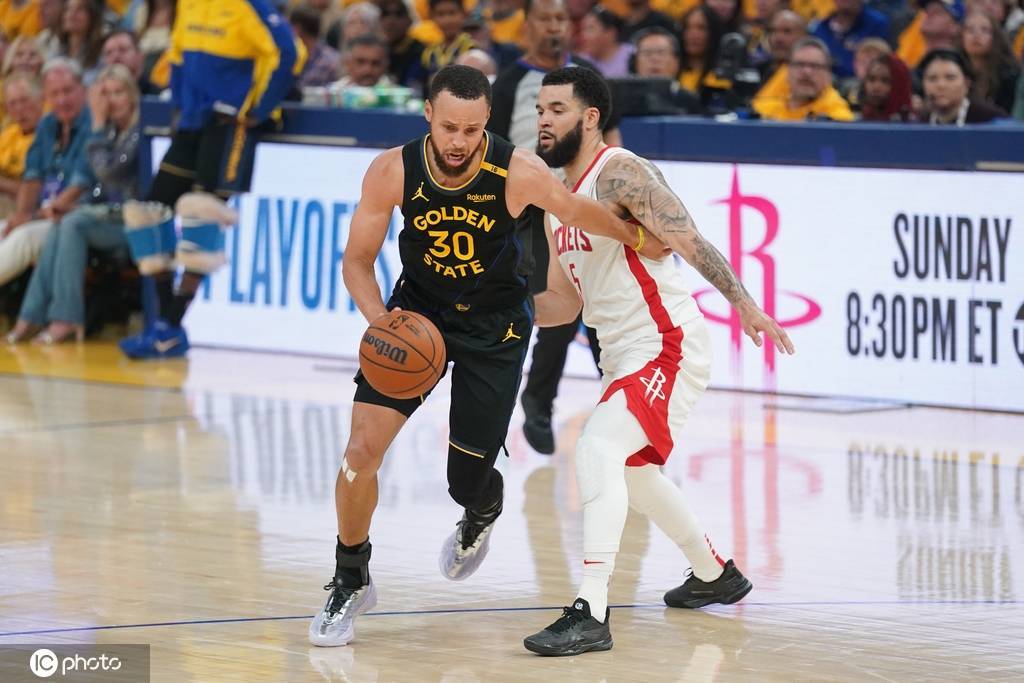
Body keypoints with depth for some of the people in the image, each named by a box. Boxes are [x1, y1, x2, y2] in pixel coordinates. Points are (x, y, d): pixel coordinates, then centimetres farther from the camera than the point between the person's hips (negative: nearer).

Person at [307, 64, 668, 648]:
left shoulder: (518, 173, -27)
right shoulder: (392, 173, -22)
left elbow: (577, 211, -7)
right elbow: (357, 261, -11)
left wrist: (638, 239, 9)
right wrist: (382, 321, -28)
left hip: (496, 326, -1)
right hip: (418, 310, 1)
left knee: (468, 479, 3)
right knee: (363, 448, -13)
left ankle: (482, 514, 44)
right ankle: (351, 582, 11)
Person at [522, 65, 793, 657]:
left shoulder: (620, 173, -15)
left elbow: (690, 241, -25)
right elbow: (566, 302, 18)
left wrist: (744, 303, -36)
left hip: (670, 345, -11)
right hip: (624, 352, 11)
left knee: (598, 452, -26)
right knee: (631, 470, 27)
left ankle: (591, 614, -31)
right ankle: (715, 575, 48)